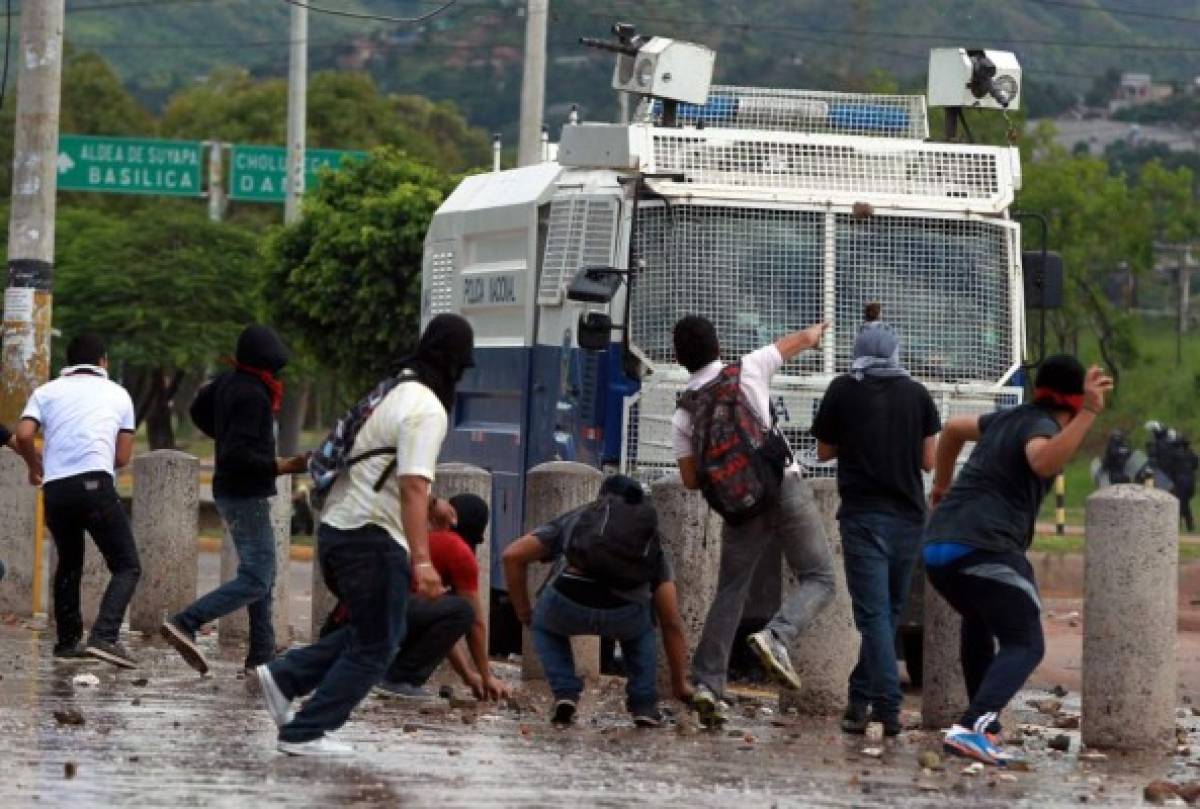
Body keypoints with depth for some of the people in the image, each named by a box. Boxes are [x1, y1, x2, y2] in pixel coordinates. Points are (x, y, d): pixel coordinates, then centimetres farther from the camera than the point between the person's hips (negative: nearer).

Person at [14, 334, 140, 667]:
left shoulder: (47, 392, 17)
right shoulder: (118, 395, 17)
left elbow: (23, 436, 1)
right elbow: (122, 457, 14)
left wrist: (35, 467, 20)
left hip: (55, 489, 3)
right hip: (95, 484, -3)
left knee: (68, 565, 22)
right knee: (127, 566, 1)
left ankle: (67, 642, 23)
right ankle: (104, 637, -18)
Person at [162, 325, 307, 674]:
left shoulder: (229, 381, 5)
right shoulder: (252, 395, -22)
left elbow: (199, 411, 24)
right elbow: (238, 457, -27)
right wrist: (282, 467, -25)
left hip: (228, 490, 10)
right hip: (247, 495, -10)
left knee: (262, 573, 16)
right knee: (255, 580, -12)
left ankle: (262, 655, 18)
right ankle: (185, 623, -21)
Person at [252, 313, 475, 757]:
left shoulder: (395, 391, 16)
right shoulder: (427, 410, -15)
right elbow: (412, 486, -25)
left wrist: (430, 503, 41)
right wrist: (422, 561, -30)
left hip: (337, 529, 10)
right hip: (371, 537, -10)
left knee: (374, 634, 20)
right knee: (375, 646, 1)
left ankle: (283, 677, 13)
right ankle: (304, 733, 1)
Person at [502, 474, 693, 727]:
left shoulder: (572, 518, 33)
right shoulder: (651, 538, 34)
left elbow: (512, 556, 20)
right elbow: (672, 624, 33)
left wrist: (524, 614, 32)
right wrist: (680, 684, 42)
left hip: (568, 603, -1)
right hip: (624, 611, 1)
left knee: (546, 626, 37)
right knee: (639, 629, 39)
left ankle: (565, 694, 15)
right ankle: (643, 704, 21)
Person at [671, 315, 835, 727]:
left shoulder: (684, 415, 7)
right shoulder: (748, 369, 2)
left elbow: (691, 479, 4)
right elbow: (799, 341, 18)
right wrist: (815, 332, 41)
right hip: (784, 485, -3)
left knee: (730, 594, 12)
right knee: (818, 578, 6)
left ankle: (707, 683, 4)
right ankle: (776, 636, -20)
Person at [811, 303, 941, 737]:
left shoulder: (843, 391, -1)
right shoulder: (917, 393, 4)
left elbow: (825, 451, 8)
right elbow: (929, 460, 5)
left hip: (863, 515, -3)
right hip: (909, 514, 3)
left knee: (874, 614, -6)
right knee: (889, 611, 15)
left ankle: (887, 708, -16)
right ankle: (861, 697, 21)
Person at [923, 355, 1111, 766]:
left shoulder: (1007, 419, 22)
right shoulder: (1039, 426, -4)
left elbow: (953, 429, 42)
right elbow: (1044, 462, -29)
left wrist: (941, 487, 55)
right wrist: (1089, 414, -34)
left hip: (936, 546, 9)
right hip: (983, 548, -9)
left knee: (980, 623, 34)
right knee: (1024, 647, -10)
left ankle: (985, 722, 35)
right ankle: (972, 728, -32)